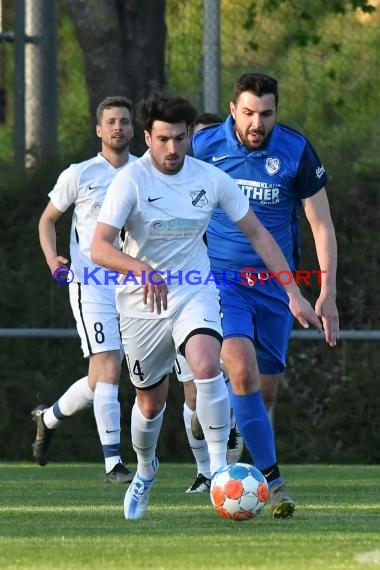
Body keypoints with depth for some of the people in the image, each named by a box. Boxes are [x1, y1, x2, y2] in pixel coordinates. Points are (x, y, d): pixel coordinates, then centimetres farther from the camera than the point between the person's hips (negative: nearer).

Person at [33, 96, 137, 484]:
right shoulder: (79, 175, 0)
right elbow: (47, 220, 11)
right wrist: (53, 260, -7)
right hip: (91, 284, -4)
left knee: (101, 379, 7)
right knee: (108, 369, -16)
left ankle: (48, 418, 34)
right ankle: (113, 463, -13)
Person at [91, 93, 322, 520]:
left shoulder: (211, 179, -7)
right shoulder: (131, 180, -16)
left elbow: (256, 233, 3)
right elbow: (99, 248, -25)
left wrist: (294, 293, -1)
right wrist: (141, 269, -45)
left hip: (194, 293, 1)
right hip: (142, 306, -1)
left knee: (207, 365, -29)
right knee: (150, 404, 11)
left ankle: (219, 467, -21)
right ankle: (145, 470, 43)